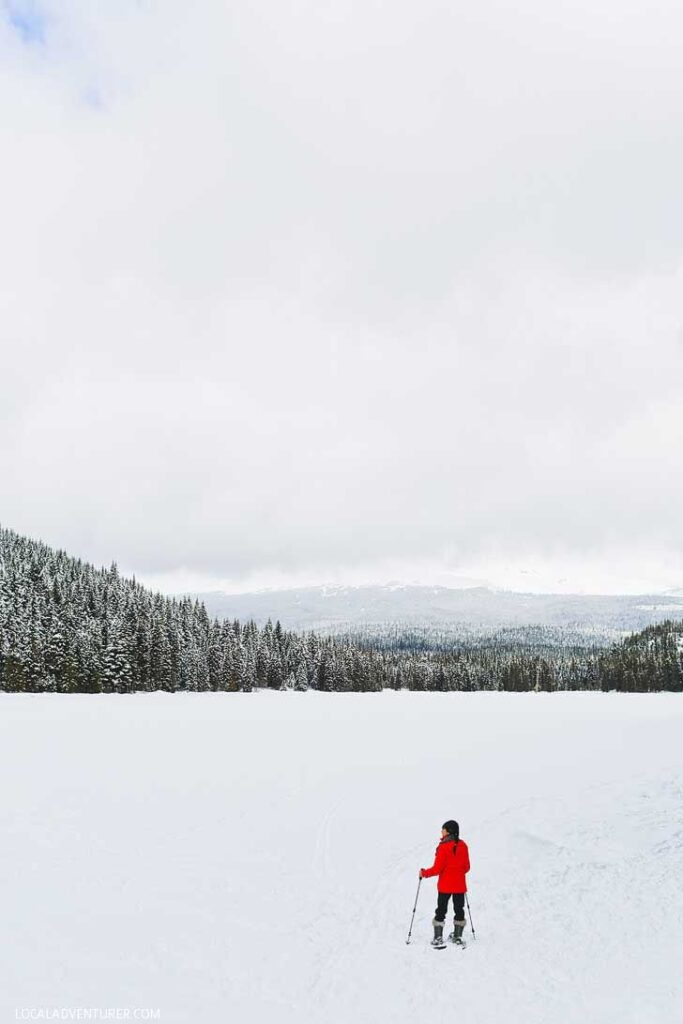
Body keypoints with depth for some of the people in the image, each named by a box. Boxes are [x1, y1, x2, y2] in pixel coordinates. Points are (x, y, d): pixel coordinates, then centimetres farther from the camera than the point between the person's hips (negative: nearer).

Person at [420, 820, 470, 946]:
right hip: (460, 885, 4)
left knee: (441, 910, 8)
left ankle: (438, 937, 9)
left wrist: (424, 873, -2)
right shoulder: (463, 845, -3)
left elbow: (437, 868, -17)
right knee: (459, 909, 16)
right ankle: (457, 936, 23)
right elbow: (466, 867, 5)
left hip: (445, 885, -4)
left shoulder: (443, 847, -19)